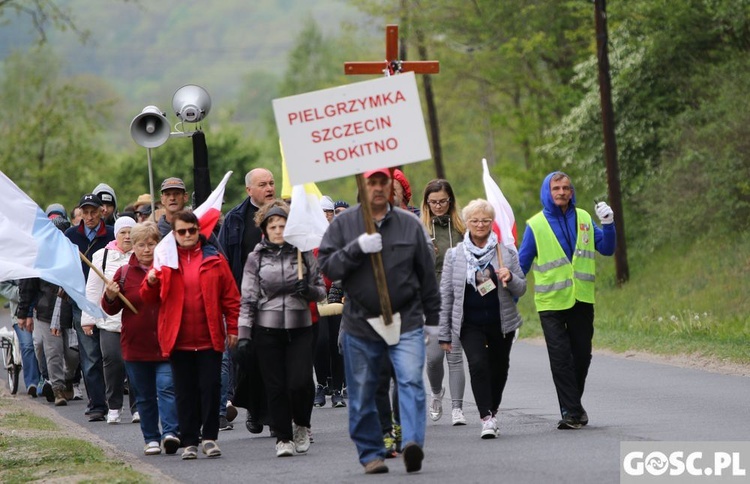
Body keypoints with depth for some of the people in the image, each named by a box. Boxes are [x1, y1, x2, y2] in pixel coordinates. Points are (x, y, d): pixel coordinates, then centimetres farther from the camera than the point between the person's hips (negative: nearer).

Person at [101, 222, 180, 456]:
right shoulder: (124, 273, 5)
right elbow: (111, 310, 7)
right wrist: (110, 297, -14)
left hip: (166, 345, -2)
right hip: (136, 346, 2)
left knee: (167, 387, -16)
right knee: (144, 396, 9)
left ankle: (170, 432, -21)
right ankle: (151, 438, 17)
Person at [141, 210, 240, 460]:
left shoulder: (214, 259, 5)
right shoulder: (165, 259, 6)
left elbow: (231, 296, 6)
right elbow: (148, 297, 3)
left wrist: (232, 327, 1)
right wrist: (151, 282, -18)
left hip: (210, 338, -1)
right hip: (178, 340, 1)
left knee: (211, 387, -1)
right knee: (185, 391, 5)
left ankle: (209, 437, 8)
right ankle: (189, 442, 10)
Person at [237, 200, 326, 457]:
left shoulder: (304, 253, 4)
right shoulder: (256, 258, 3)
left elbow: (322, 289, 10)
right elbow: (248, 299, 1)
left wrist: (309, 291, -13)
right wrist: (243, 335, -6)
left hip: (300, 328, 0)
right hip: (268, 330, 0)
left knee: (300, 383, -10)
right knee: (276, 387, -1)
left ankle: (301, 426, 16)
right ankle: (283, 438, 10)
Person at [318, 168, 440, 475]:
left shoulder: (410, 224, 6)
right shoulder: (343, 224, 4)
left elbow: (427, 274, 10)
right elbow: (326, 266, -5)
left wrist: (433, 319, 11)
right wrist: (357, 248, -20)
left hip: (406, 321, 0)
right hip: (360, 323, 1)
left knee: (411, 382, -16)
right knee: (362, 394, 5)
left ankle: (413, 442, -23)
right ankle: (371, 454, 15)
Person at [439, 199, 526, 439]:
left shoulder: (507, 253, 4)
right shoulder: (454, 255, 3)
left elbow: (521, 289, 9)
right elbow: (445, 295, 5)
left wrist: (510, 278, -15)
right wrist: (444, 333, 3)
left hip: (501, 324, 2)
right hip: (470, 324, -2)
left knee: (499, 369, 10)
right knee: (478, 365, -19)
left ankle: (492, 412, 31)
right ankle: (487, 419, -21)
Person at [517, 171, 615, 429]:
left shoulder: (583, 219, 5)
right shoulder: (536, 225, -4)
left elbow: (607, 249, 8)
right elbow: (521, 263, 1)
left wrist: (608, 224, -9)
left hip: (582, 299, 3)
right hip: (551, 302, -3)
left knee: (582, 355, 9)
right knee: (561, 358, -7)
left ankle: (573, 406, 26)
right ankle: (572, 411, -4)